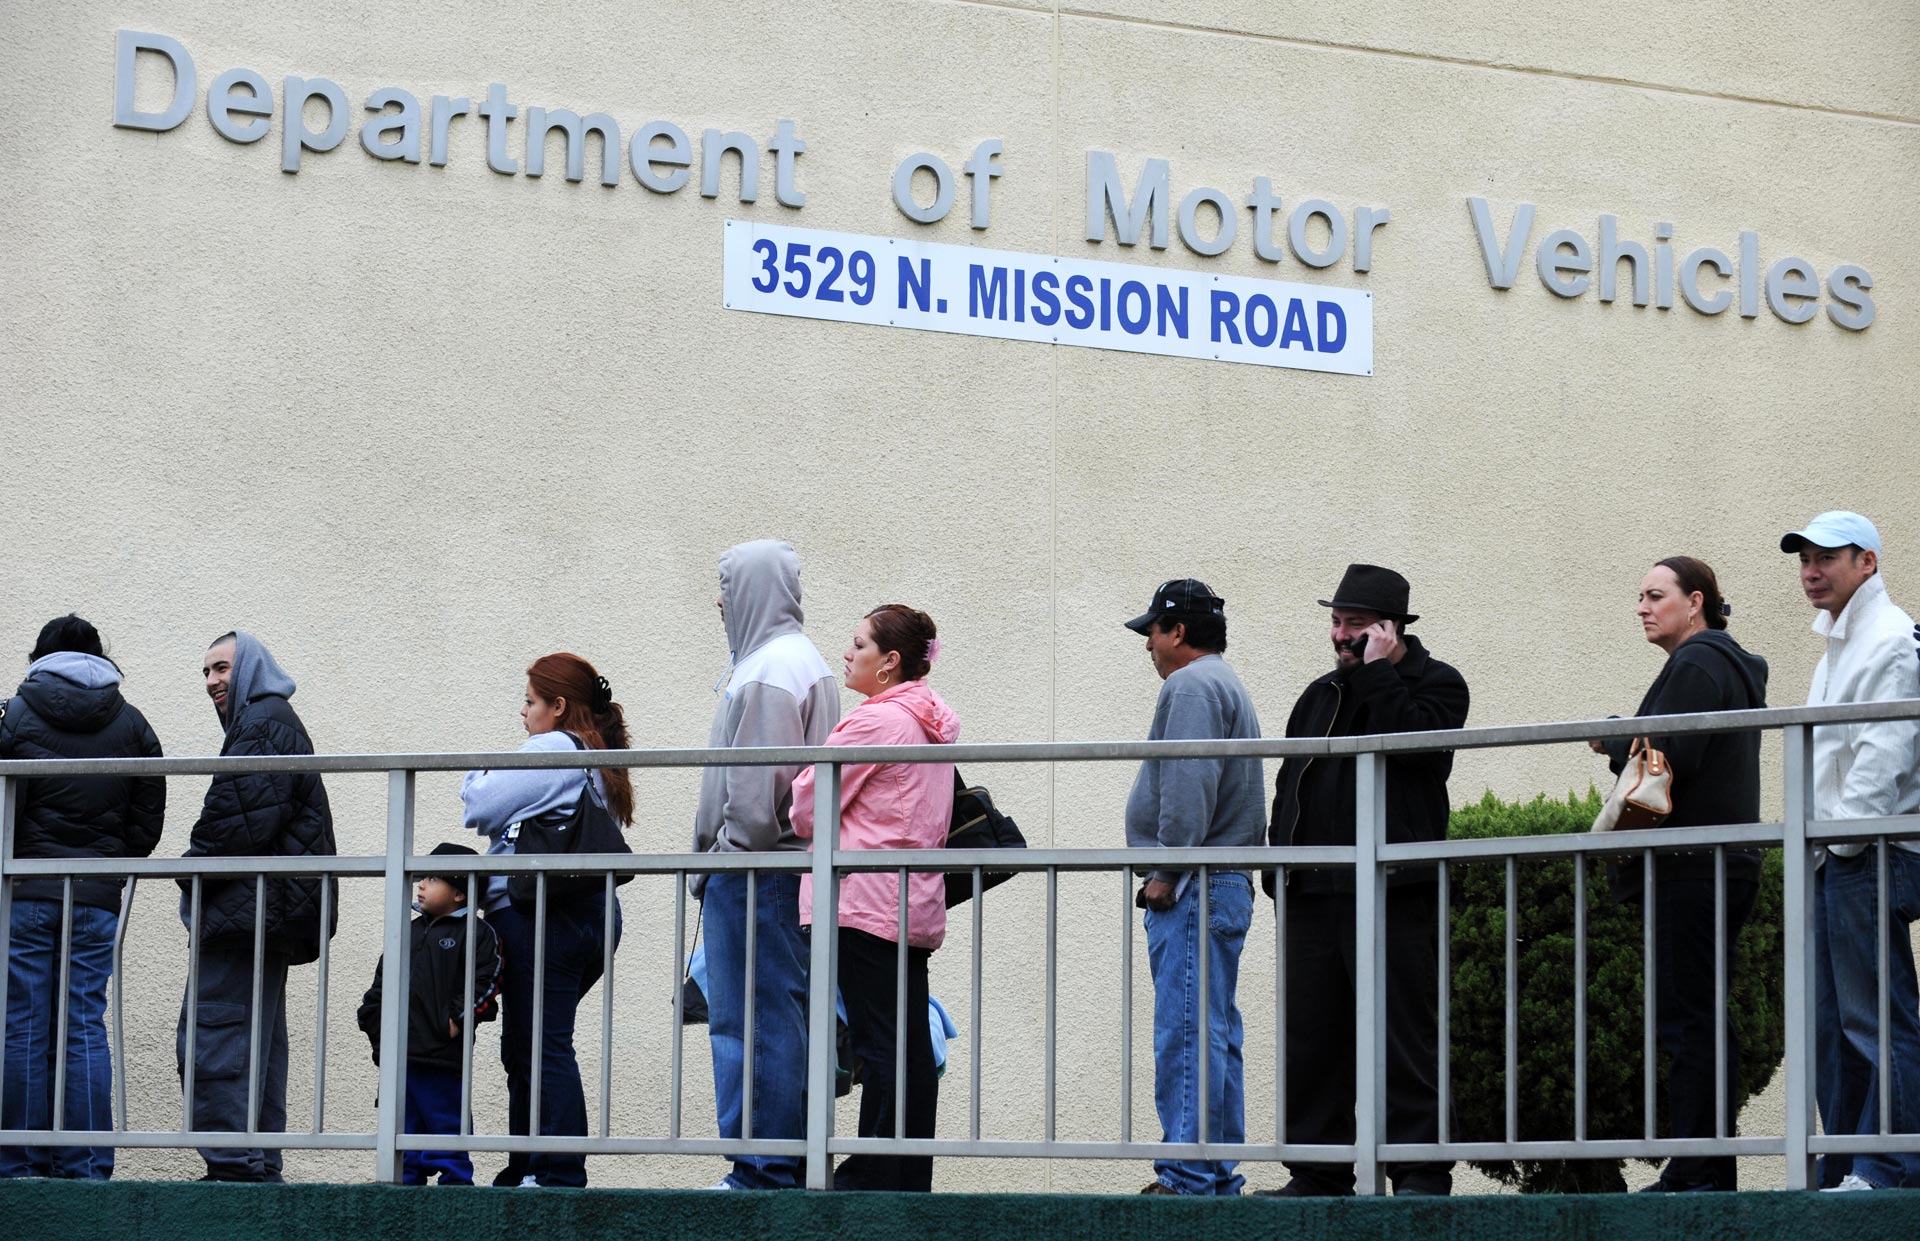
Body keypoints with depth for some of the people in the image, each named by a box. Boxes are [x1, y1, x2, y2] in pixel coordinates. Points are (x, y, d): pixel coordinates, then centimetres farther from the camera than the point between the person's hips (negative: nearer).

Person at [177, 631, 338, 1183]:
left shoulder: (264, 724, -8)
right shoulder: (274, 723, 25)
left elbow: (240, 820, -18)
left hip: (246, 906, -11)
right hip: (269, 920, 11)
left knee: (210, 1039, -13)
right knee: (258, 1045, 12)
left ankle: (233, 1166, -17)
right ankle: (259, 1167, 14)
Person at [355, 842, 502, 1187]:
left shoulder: (476, 934, -3)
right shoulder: (411, 932, 18)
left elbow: (484, 984, -11)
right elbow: (381, 984, 22)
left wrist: (457, 1021, -16)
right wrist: (373, 1020, 11)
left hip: (442, 1055, -7)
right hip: (399, 1053, 7)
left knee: (445, 1121, -3)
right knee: (403, 1123, 10)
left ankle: (455, 1182, 2)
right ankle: (406, 1182, 16)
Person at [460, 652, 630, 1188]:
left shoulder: (549, 749, -6)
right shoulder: (602, 763, 22)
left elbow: (481, 807, -7)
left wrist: (476, 774, 12)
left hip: (537, 912, -9)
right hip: (593, 915, 9)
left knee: (539, 1047, -10)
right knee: (524, 1048, 13)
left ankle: (560, 1175, -14)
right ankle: (526, 1170, 13)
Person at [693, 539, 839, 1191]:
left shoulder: (768, 671, -13)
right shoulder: (804, 660, 19)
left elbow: (757, 786, -20)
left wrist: (723, 858, -10)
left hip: (755, 872, -10)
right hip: (789, 867, 10)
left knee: (752, 1021, -8)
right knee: (783, 1020, 11)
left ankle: (762, 1172, -7)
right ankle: (791, 1163, 13)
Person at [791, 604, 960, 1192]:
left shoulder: (874, 721, -11)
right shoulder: (932, 721, 16)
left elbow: (807, 811, -6)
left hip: (866, 898, -9)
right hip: (917, 902, 9)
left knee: (878, 1044, -7)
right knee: (912, 1046, 7)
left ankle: (873, 1177, -6)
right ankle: (912, 1178, 9)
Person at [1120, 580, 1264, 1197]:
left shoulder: (1191, 686, -10)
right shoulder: (1228, 685, 24)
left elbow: (1189, 788, -21)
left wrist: (1166, 873, -18)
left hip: (1194, 891, -11)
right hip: (1228, 885, 11)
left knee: (1185, 1035, -12)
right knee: (1216, 1035, 11)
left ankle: (1188, 1179, -14)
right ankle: (1219, 1178, 14)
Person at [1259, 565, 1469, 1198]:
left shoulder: (1435, 683, 3)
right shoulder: (1321, 694, 22)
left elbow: (1412, 741, -18)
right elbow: (1289, 785, 25)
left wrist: (1377, 671, -9)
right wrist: (1278, 866, 15)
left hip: (1392, 890, -7)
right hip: (1315, 893, 7)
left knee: (1404, 1035, -7)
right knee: (1311, 1036, 6)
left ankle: (1421, 1174, -5)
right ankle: (1318, 1170, 12)